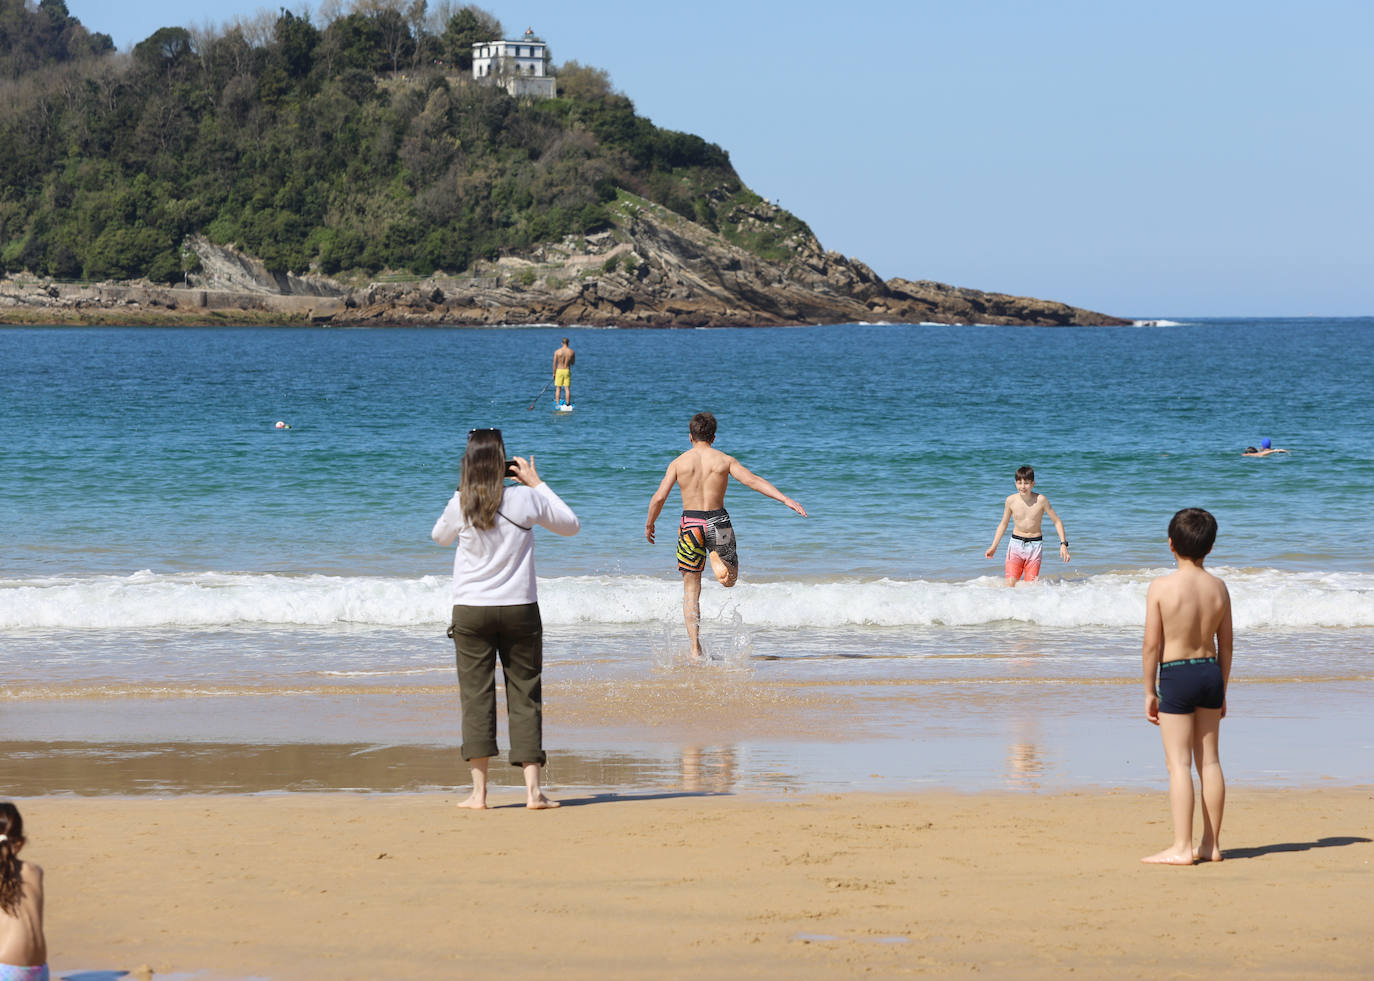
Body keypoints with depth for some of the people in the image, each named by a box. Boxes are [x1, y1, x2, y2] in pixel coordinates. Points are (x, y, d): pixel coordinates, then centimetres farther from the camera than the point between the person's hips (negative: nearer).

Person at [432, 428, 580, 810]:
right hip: (519, 609, 0)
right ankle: (533, 789, 0)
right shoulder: (526, 499, -6)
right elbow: (571, 524, 11)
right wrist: (537, 483, 13)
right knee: (525, 696, 5)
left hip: (471, 611, 0)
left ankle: (479, 791, -1)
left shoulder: (460, 505, -5)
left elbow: (440, 537, 18)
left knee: (476, 696, 3)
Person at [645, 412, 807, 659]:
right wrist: (786, 500, -10)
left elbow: (658, 498, -2)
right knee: (729, 580, 20)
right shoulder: (725, 460, 1)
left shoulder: (679, 462, 1)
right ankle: (717, 559, -10)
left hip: (691, 523, 0)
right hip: (718, 522, 0)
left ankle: (695, 648, 0)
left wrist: (649, 525, 14)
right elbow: (754, 481, -8)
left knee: (691, 588, 8)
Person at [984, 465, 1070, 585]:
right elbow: (1003, 524, 10)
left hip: (1034, 545, -1)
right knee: (1010, 583, -13)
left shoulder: (1041, 500, -10)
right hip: (1016, 544, 1)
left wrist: (1063, 544, -9)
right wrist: (994, 546, 7)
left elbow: (1057, 521, -1)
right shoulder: (1011, 500, -4)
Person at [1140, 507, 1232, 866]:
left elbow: (1152, 644, -12)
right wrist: (1222, 689, 17)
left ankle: (1181, 847, -4)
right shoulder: (1218, 587, 0)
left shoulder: (1161, 587, -14)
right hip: (1210, 672, 5)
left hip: (1175, 675, -5)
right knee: (1209, 760, 11)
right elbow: (1225, 644, 7)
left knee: (1178, 763, -2)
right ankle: (1211, 844, 15)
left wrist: (1149, 692, -4)